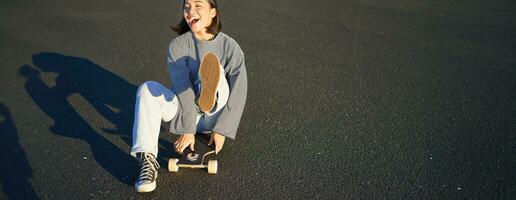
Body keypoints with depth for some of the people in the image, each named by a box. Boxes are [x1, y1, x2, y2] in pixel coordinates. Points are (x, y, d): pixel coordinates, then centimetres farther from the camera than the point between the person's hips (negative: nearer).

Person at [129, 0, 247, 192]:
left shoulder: (230, 47, -9)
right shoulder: (177, 46, -7)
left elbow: (238, 93, -12)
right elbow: (182, 89, -17)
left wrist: (222, 130, -17)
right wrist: (187, 130, -23)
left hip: (214, 115, -2)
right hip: (183, 112, 2)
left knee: (213, 62, -24)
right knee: (147, 89, -23)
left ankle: (209, 93, -61)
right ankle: (147, 159, -34)